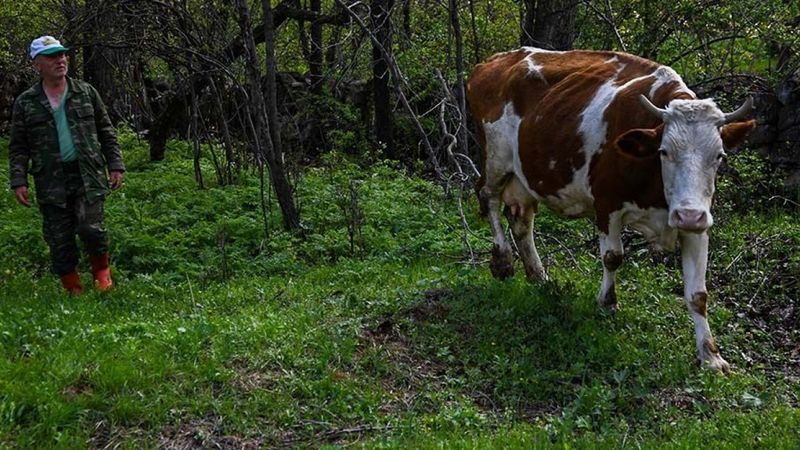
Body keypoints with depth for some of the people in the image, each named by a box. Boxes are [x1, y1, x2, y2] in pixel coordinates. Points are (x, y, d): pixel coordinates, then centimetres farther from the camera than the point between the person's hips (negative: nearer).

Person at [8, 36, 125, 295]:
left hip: (88, 176, -1)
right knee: (60, 239, 2)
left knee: (90, 228, -14)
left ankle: (102, 272, 13)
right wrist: (18, 181, -3)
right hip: (51, 182, 1)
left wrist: (116, 166, 4)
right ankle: (73, 290, 16)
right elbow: (18, 147, 7)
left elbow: (106, 132, 11)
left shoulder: (86, 93, 8)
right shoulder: (26, 103, 6)